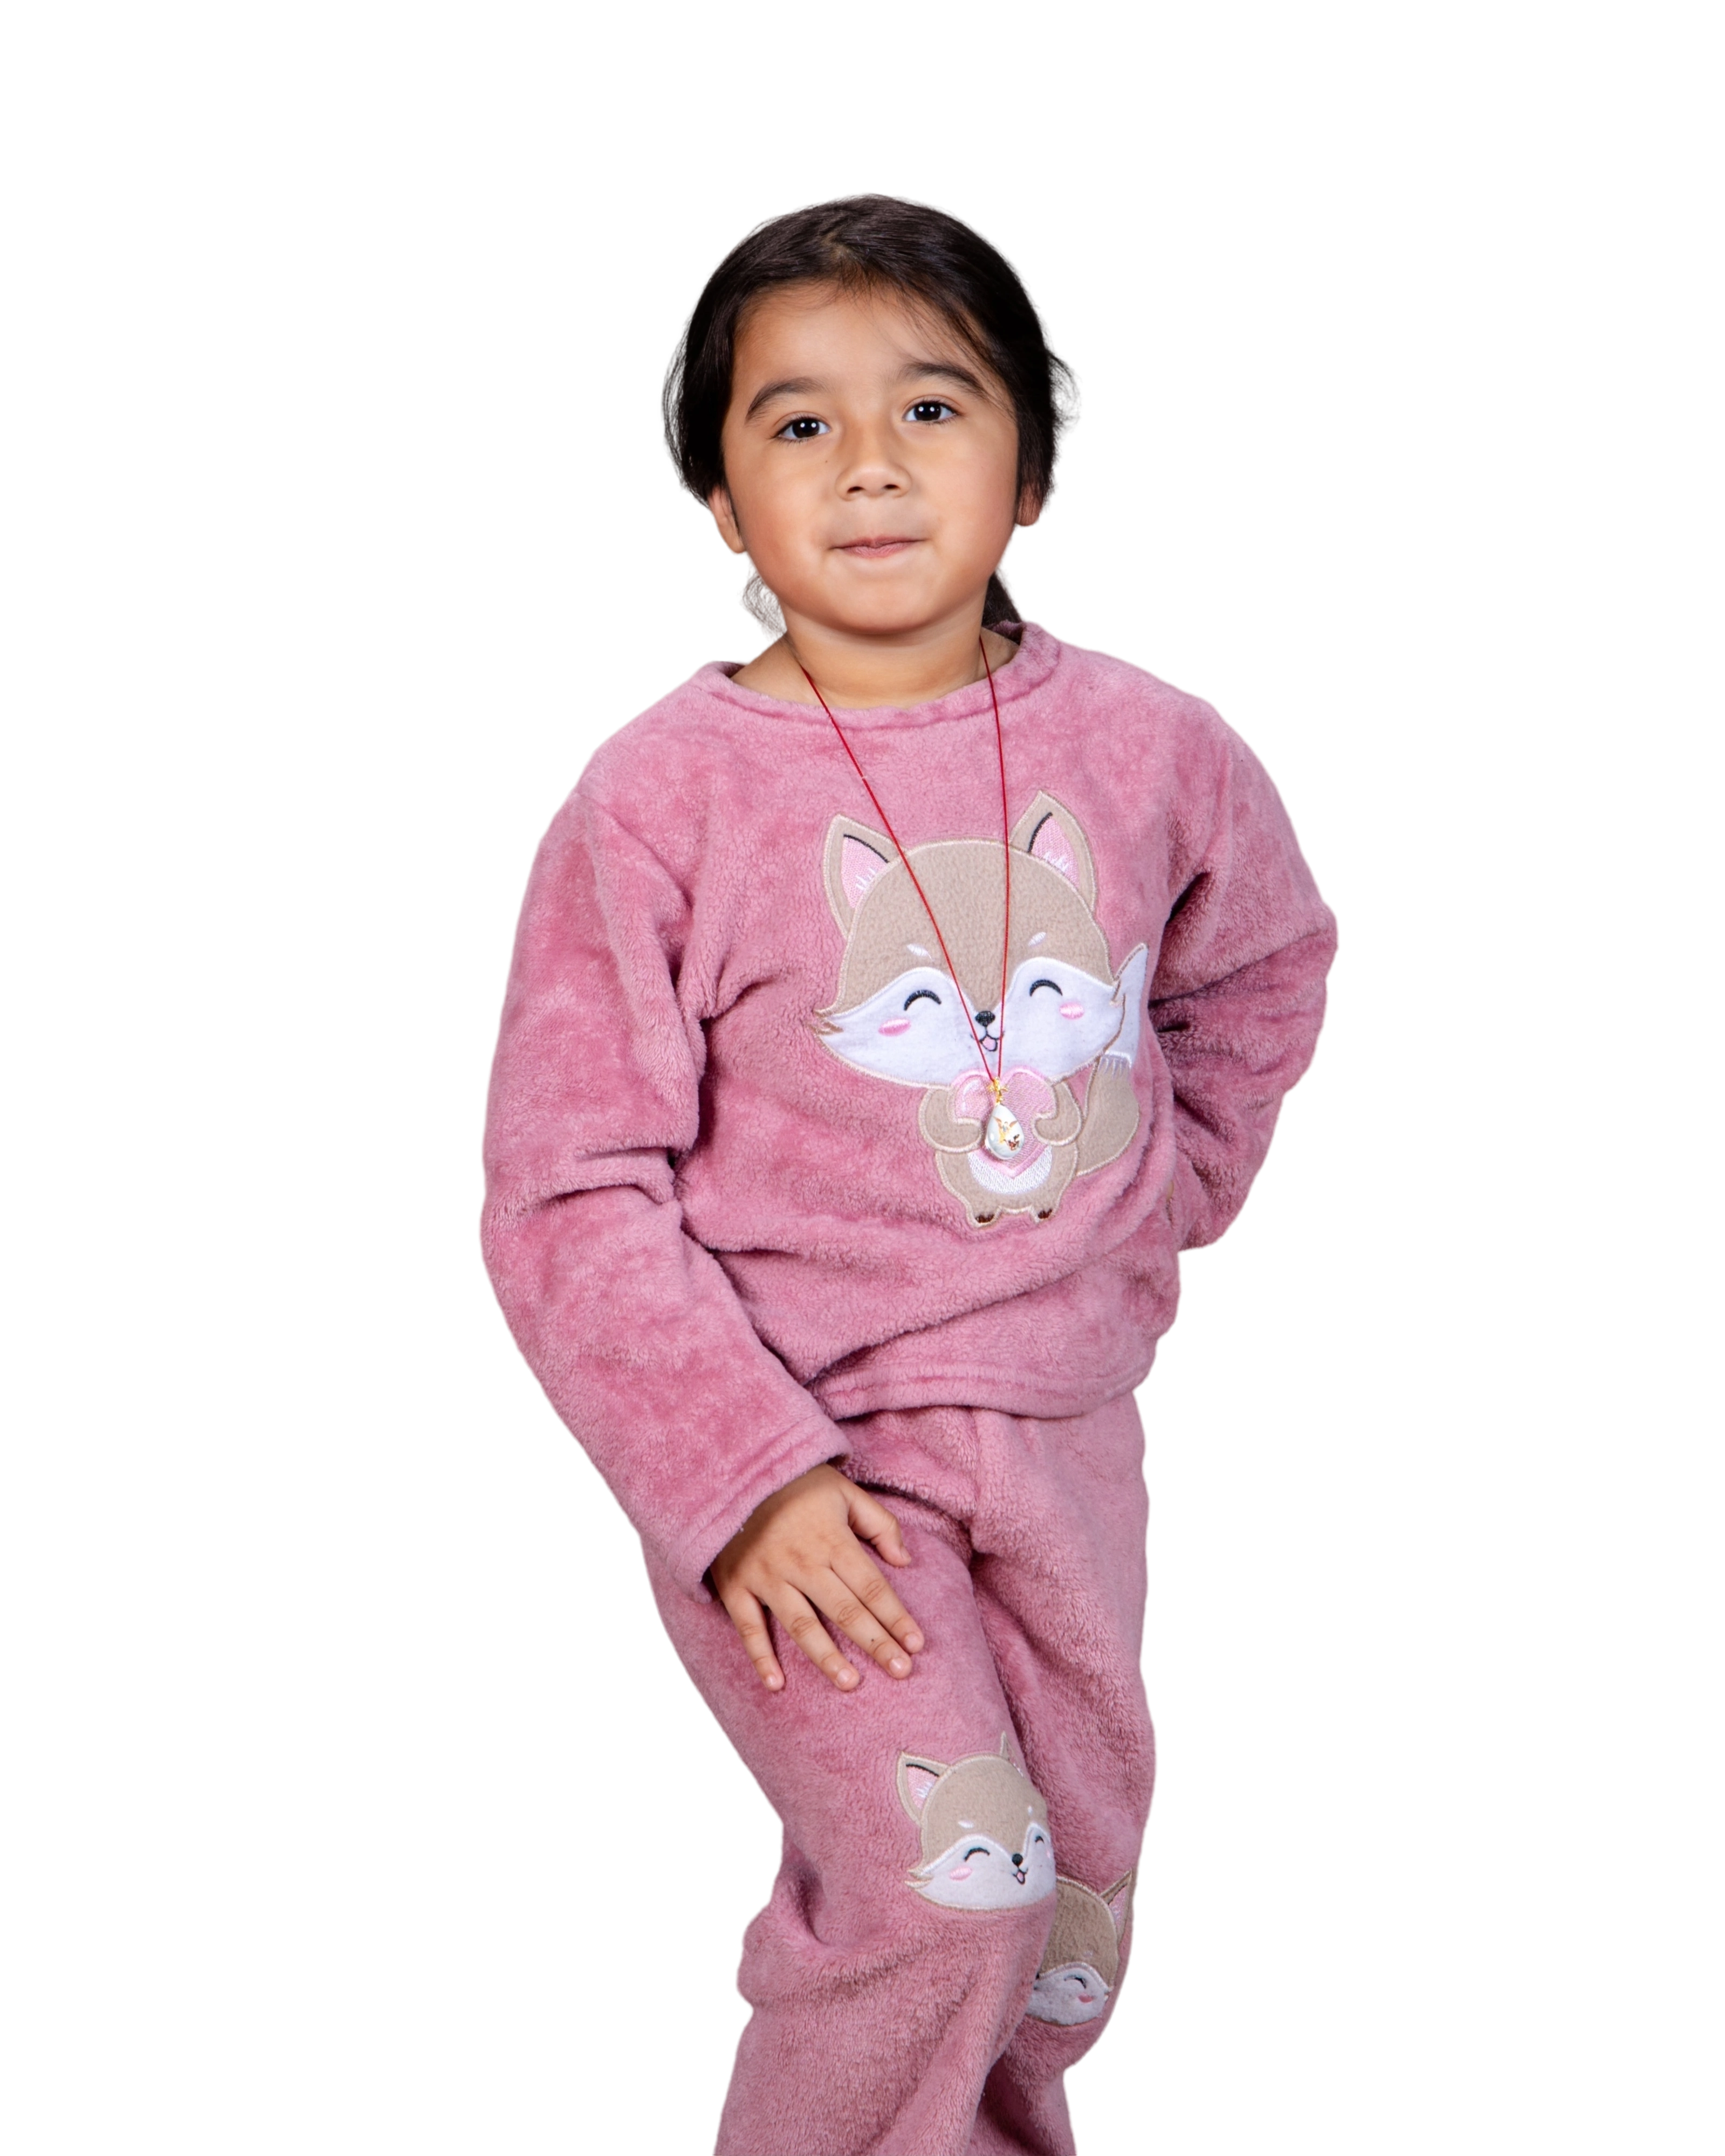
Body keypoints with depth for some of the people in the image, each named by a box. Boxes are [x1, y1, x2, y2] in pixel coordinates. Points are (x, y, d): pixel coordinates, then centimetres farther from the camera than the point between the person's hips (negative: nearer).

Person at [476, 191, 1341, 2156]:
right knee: (947, 1878, -14)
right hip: (788, 1439, -4)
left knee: (1075, 1886, 14)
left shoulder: (1148, 748, -3)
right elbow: (564, 1199, -12)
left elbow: (1263, 971, 19)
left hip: (1066, 1423, 4)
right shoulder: (660, 798, -14)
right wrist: (743, 1476, -18)